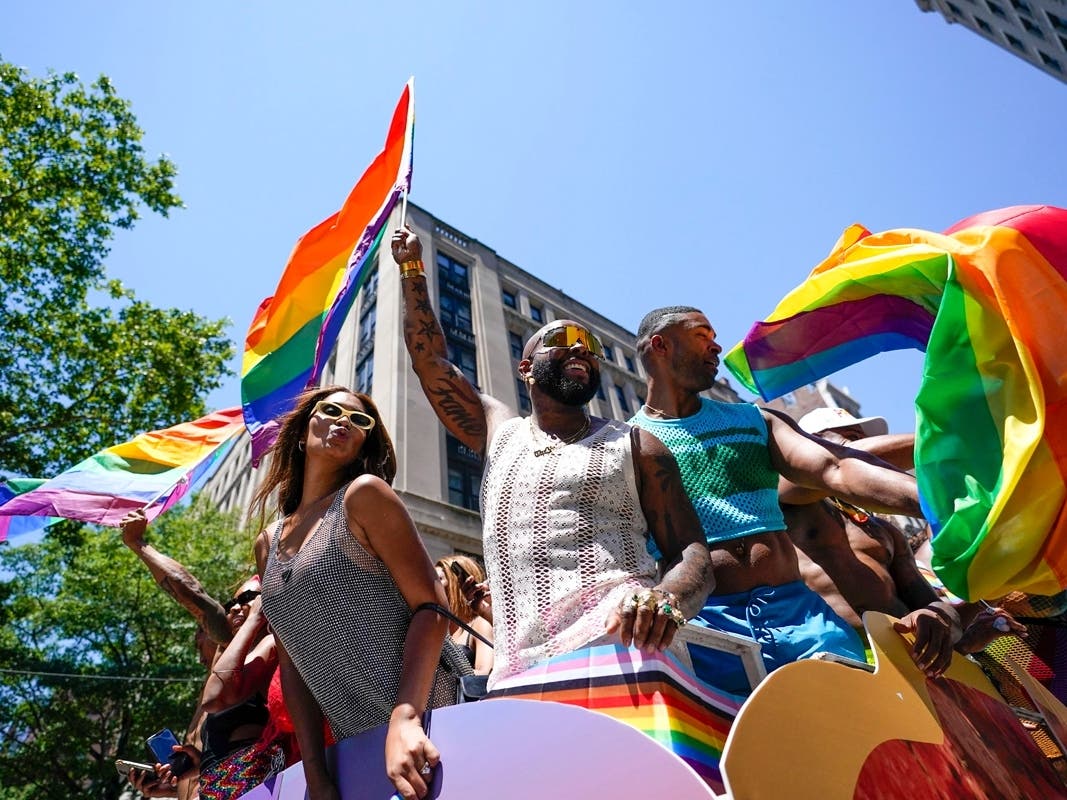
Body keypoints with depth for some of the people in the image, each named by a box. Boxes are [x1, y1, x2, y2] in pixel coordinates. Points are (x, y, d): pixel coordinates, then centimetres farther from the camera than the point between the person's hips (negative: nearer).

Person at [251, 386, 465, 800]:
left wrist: (405, 718, -26)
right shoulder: (267, 545, 12)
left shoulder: (364, 493, -6)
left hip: (426, 721, -5)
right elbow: (292, 663, 10)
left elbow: (431, 607, -14)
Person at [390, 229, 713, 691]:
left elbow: (692, 554, 5)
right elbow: (430, 361, 28)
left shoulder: (635, 448, 15)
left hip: (621, 645, -2)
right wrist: (412, 270, 32)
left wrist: (665, 599, -17)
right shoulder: (499, 434, 25)